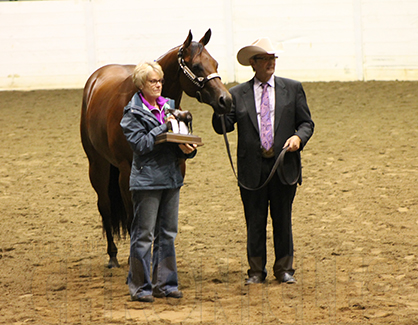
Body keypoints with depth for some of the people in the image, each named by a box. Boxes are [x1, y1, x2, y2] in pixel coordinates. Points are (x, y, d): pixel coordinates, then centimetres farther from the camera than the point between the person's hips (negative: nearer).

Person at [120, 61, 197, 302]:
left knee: (167, 233, 10)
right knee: (144, 234, -2)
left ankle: (164, 283, 18)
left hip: (171, 177, 6)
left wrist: (188, 149, -7)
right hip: (147, 179, -6)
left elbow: (180, 139, 14)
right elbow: (140, 144, -15)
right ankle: (140, 287, 4)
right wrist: (164, 127, -17)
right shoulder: (133, 113, -5)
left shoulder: (169, 106, 12)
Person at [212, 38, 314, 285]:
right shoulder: (238, 94, 5)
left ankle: (284, 269, 18)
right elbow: (223, 126, -3)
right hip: (253, 168, 0)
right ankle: (256, 271, 16)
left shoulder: (292, 89, 6)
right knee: (255, 222, 6)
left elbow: (306, 123, 7)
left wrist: (299, 137, -14)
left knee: (283, 220, 7)